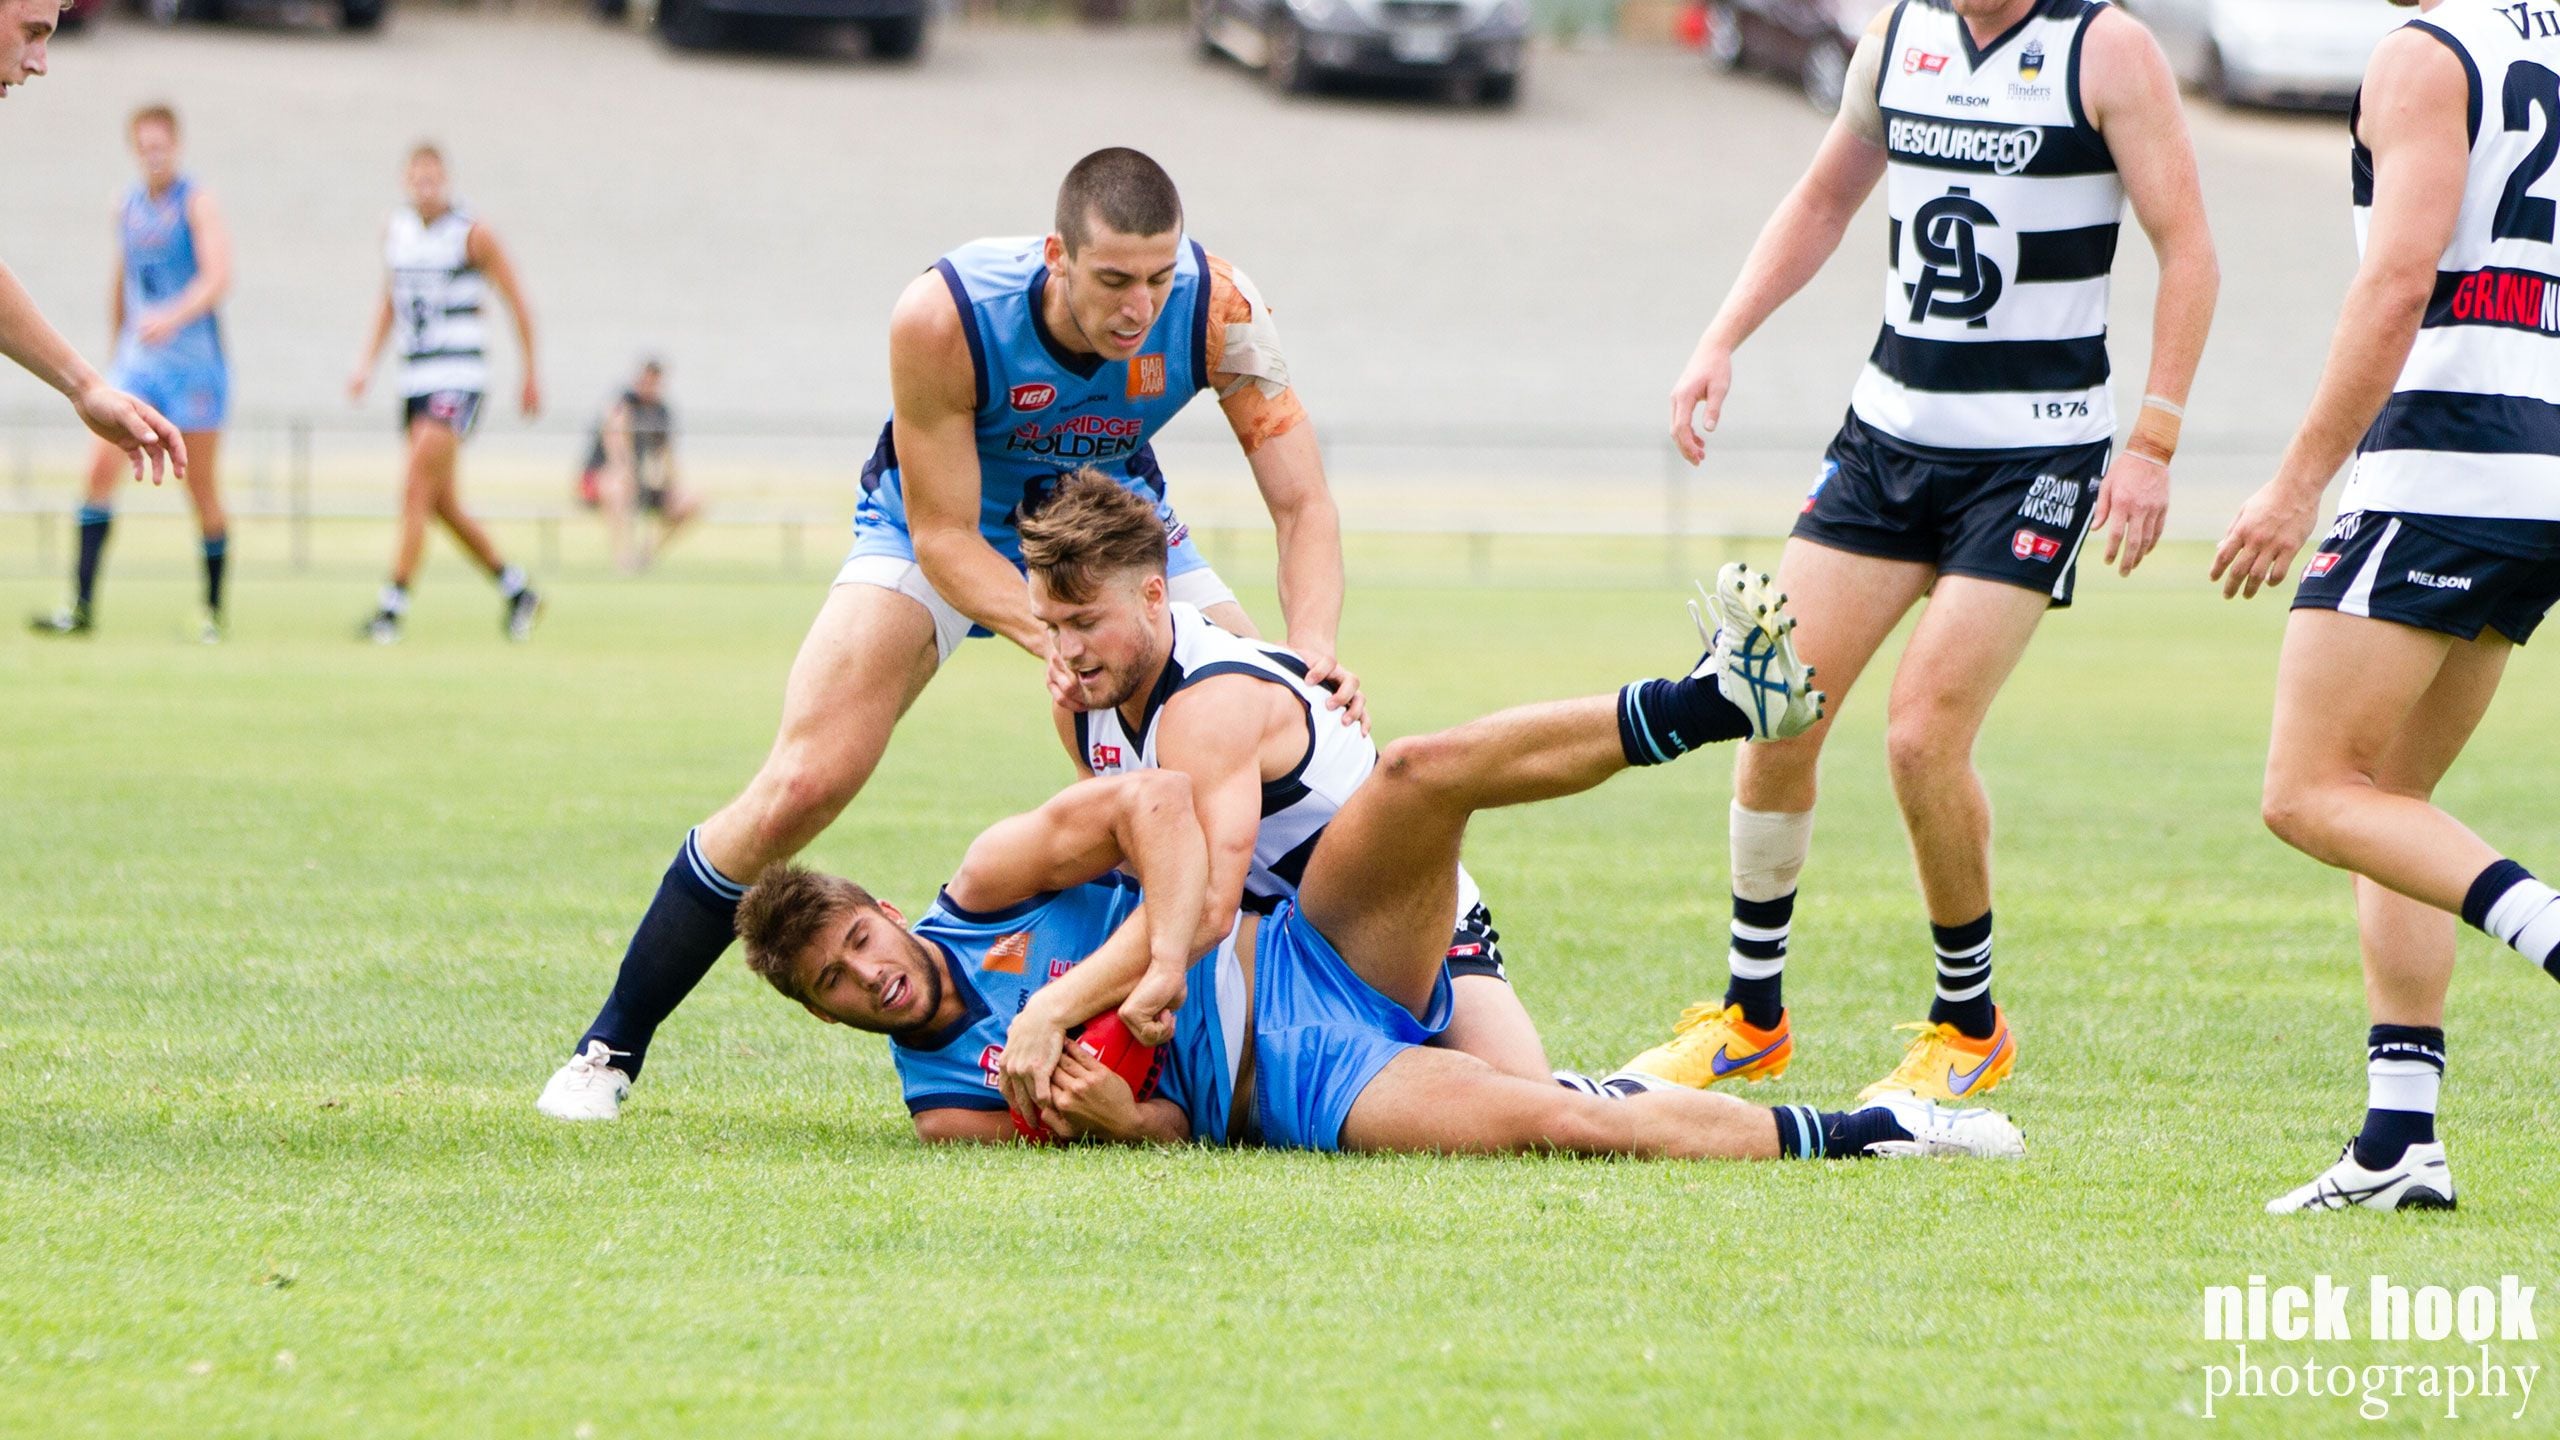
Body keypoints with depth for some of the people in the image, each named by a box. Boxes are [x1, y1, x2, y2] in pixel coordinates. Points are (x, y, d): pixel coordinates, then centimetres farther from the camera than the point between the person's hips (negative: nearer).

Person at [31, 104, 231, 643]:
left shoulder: (197, 202, -6)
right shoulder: (127, 207, 11)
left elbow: (217, 277, -20)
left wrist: (173, 316, -36)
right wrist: (116, 351, 24)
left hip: (194, 361, -5)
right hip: (137, 361, 5)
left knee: (200, 485, 1)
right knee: (102, 467, -11)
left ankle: (213, 612, 13)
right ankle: (81, 605, -12)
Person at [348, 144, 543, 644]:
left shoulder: (472, 233, -8)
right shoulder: (397, 231, 9)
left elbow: (517, 305, -1)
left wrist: (531, 377, 3)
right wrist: (367, 362, 12)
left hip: (458, 380, -7)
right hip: (415, 378, 7)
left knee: (416, 492, -15)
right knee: (444, 504, 9)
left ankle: (392, 609, -15)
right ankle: (516, 590, 25)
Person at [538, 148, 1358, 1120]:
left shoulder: (1218, 312, -30)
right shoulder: (944, 318, -37)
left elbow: (1303, 502, -24)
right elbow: (943, 535, -28)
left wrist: (1311, 649, -42)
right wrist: (1052, 640, -45)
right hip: (939, 526, -3)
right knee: (802, 787, -18)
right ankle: (610, 1047, -4)